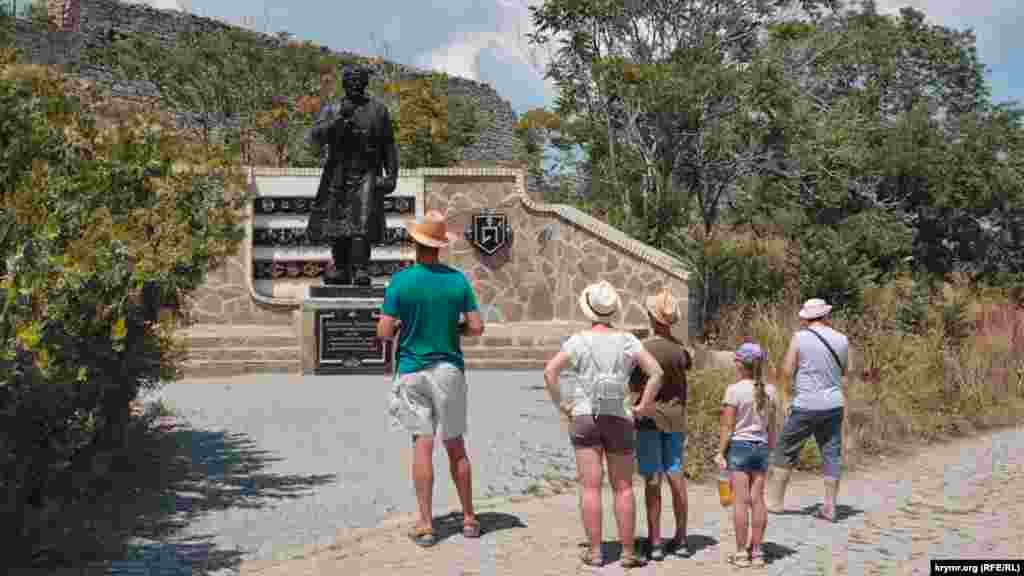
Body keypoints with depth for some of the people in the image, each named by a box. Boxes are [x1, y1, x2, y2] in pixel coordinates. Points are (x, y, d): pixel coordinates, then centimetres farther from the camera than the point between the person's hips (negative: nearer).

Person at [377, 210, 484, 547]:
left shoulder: (401, 281, -8)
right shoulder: (458, 279, -1)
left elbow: (384, 333, -10)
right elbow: (476, 327, -2)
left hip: (413, 370, -2)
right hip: (450, 368, 2)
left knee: (422, 445, 0)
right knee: (455, 446, 12)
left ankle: (425, 525, 1)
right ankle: (469, 519, 19)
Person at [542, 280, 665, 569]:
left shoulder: (578, 341, -3)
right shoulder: (627, 340, 0)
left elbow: (550, 371, -12)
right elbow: (656, 372, -10)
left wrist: (560, 404, -2)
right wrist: (643, 406, -2)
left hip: (584, 418, -1)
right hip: (619, 420, 1)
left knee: (591, 487, 1)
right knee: (623, 488, 7)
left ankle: (595, 552, 4)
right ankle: (627, 552, 8)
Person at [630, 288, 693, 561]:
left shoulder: (643, 348, -13)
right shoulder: (681, 349, 0)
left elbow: (635, 386, -9)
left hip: (650, 417, -4)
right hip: (676, 417, 4)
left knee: (652, 480, -1)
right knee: (676, 476, 10)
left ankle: (655, 541, 2)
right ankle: (681, 539, 17)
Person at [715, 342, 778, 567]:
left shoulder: (735, 390, -11)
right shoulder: (769, 390, 4)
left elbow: (728, 426, -11)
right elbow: (771, 426, 10)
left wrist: (721, 452, -4)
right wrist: (770, 450, 20)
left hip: (739, 446, -5)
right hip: (761, 447, 5)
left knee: (741, 500, -1)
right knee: (757, 499, 8)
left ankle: (741, 552, 2)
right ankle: (756, 551, 13)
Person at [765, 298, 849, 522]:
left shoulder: (800, 338, -9)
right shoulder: (841, 339, 2)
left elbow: (787, 371, -7)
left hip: (806, 405, -3)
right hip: (833, 405, 3)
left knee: (785, 451, 9)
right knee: (832, 454, 10)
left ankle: (774, 501, 14)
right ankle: (829, 506, 9)